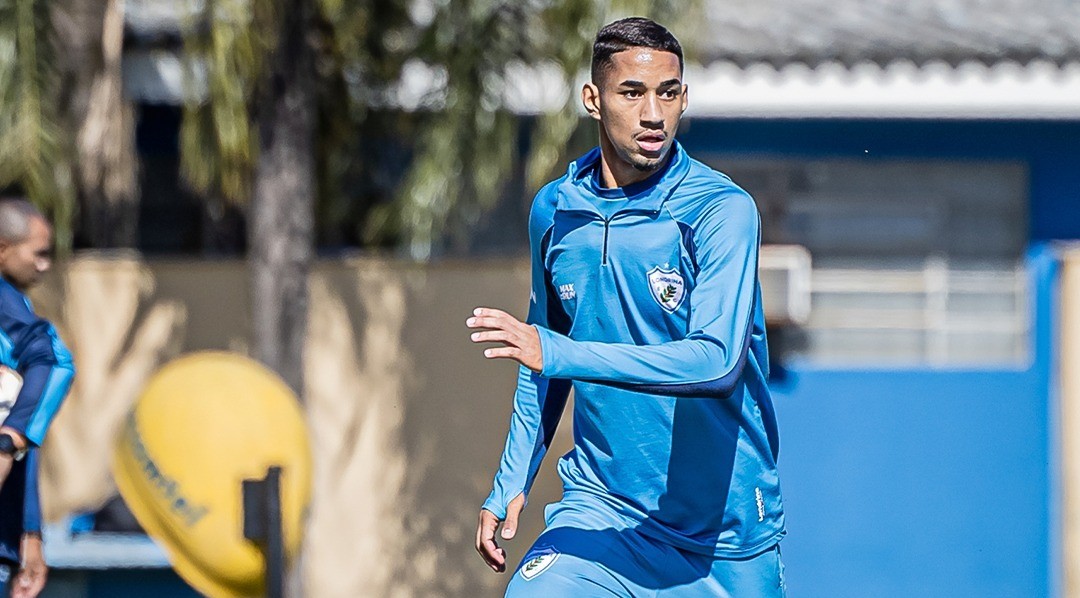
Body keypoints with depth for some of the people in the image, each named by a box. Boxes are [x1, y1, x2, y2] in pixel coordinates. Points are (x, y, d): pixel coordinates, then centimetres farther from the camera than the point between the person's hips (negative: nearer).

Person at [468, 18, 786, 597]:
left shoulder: (722, 211, -12)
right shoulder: (554, 210, 3)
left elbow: (717, 361, -26)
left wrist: (558, 352, -30)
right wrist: (510, 483, 11)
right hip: (600, 506, 2)